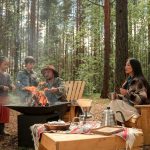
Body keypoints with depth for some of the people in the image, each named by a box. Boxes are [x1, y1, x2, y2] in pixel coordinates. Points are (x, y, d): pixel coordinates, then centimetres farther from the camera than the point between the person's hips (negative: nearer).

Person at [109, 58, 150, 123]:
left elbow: (142, 99, -21)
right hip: (129, 105, 8)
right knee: (113, 102, -12)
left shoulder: (139, 80, -14)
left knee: (116, 103, -23)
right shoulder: (129, 80, 12)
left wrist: (128, 93, -31)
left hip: (138, 108, -8)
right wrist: (118, 96, -1)